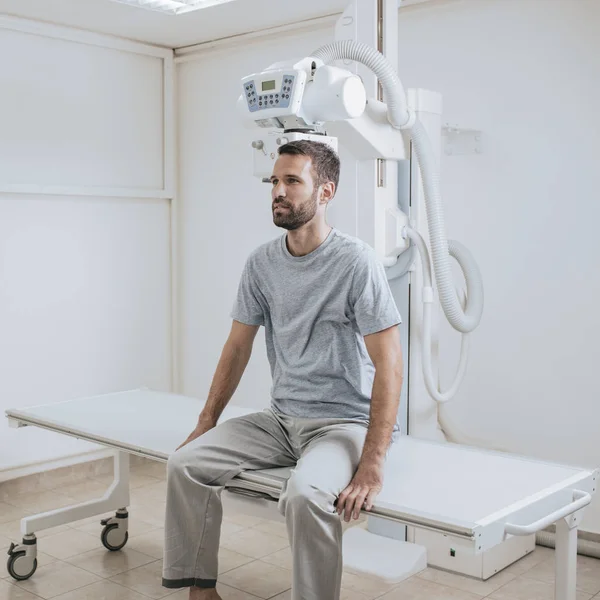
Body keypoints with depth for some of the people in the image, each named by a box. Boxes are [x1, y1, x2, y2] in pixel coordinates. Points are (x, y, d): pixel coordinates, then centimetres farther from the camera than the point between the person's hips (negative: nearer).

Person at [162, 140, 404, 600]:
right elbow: (238, 347, 13)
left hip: (345, 421, -6)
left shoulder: (356, 261, -15)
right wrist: (206, 422, 8)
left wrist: (372, 466, -24)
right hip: (282, 418, 6)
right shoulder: (262, 262, 4)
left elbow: (389, 367, -18)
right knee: (186, 463, -9)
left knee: (305, 494, -34)